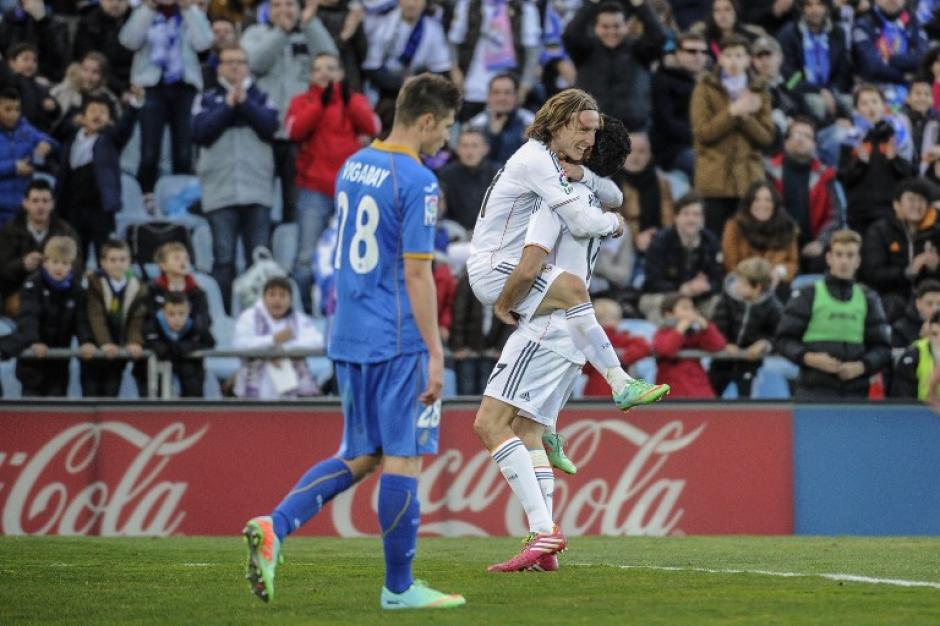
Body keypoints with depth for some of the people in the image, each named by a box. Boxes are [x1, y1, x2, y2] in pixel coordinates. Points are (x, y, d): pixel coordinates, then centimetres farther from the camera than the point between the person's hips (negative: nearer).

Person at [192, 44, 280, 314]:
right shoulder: (208, 99, 11)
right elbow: (200, 132, -4)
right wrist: (228, 105, -8)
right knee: (223, 258, -3)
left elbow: (270, 126, -4)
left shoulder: (260, 98, 13)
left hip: (257, 189, 1)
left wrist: (244, 102, -10)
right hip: (220, 191, -1)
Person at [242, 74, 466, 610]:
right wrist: (434, 353, -14)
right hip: (398, 341, -8)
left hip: (348, 338, 8)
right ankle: (399, 587, 5)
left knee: (361, 456, 14)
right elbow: (417, 273, -17)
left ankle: (274, 527, -3)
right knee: (402, 459, 0)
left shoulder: (354, 166, 12)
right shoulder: (417, 182, -14)